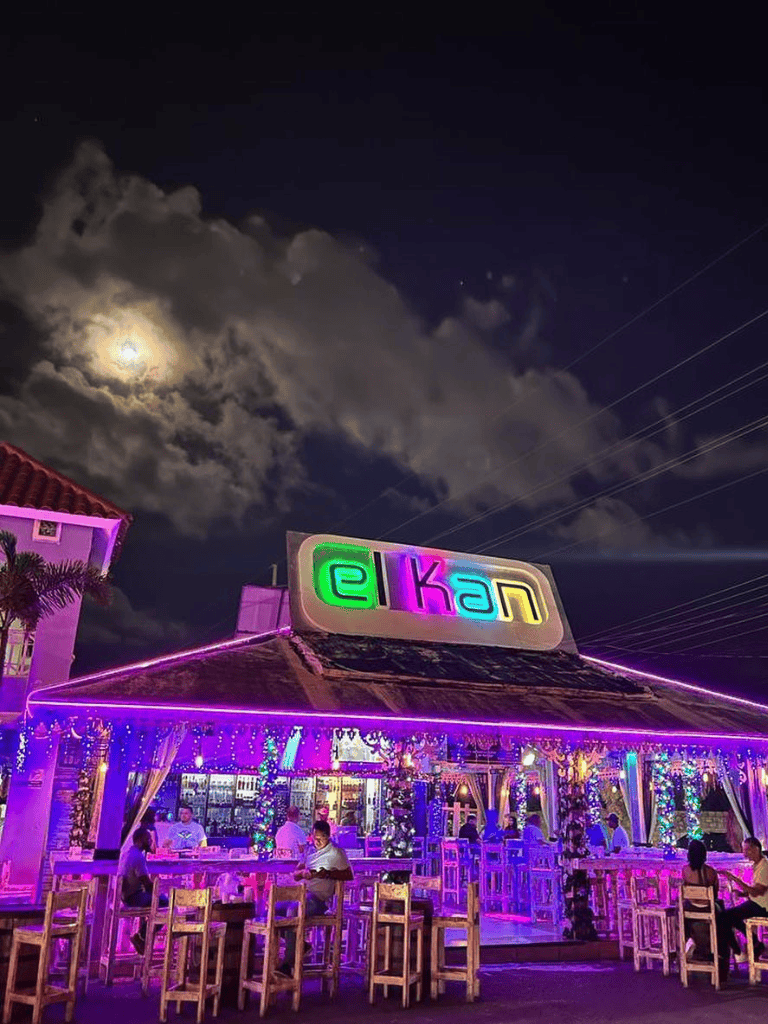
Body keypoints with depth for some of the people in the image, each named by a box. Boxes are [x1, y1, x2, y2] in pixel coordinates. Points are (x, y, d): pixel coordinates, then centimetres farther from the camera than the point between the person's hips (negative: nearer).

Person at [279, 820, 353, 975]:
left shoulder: (336, 853, 3)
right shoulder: (309, 850, 20)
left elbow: (349, 875, 0)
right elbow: (295, 874, 20)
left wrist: (328, 874, -14)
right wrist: (303, 872, -5)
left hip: (319, 899, -7)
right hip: (303, 893, 7)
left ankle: (289, 963, -23)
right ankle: (301, 945, 2)